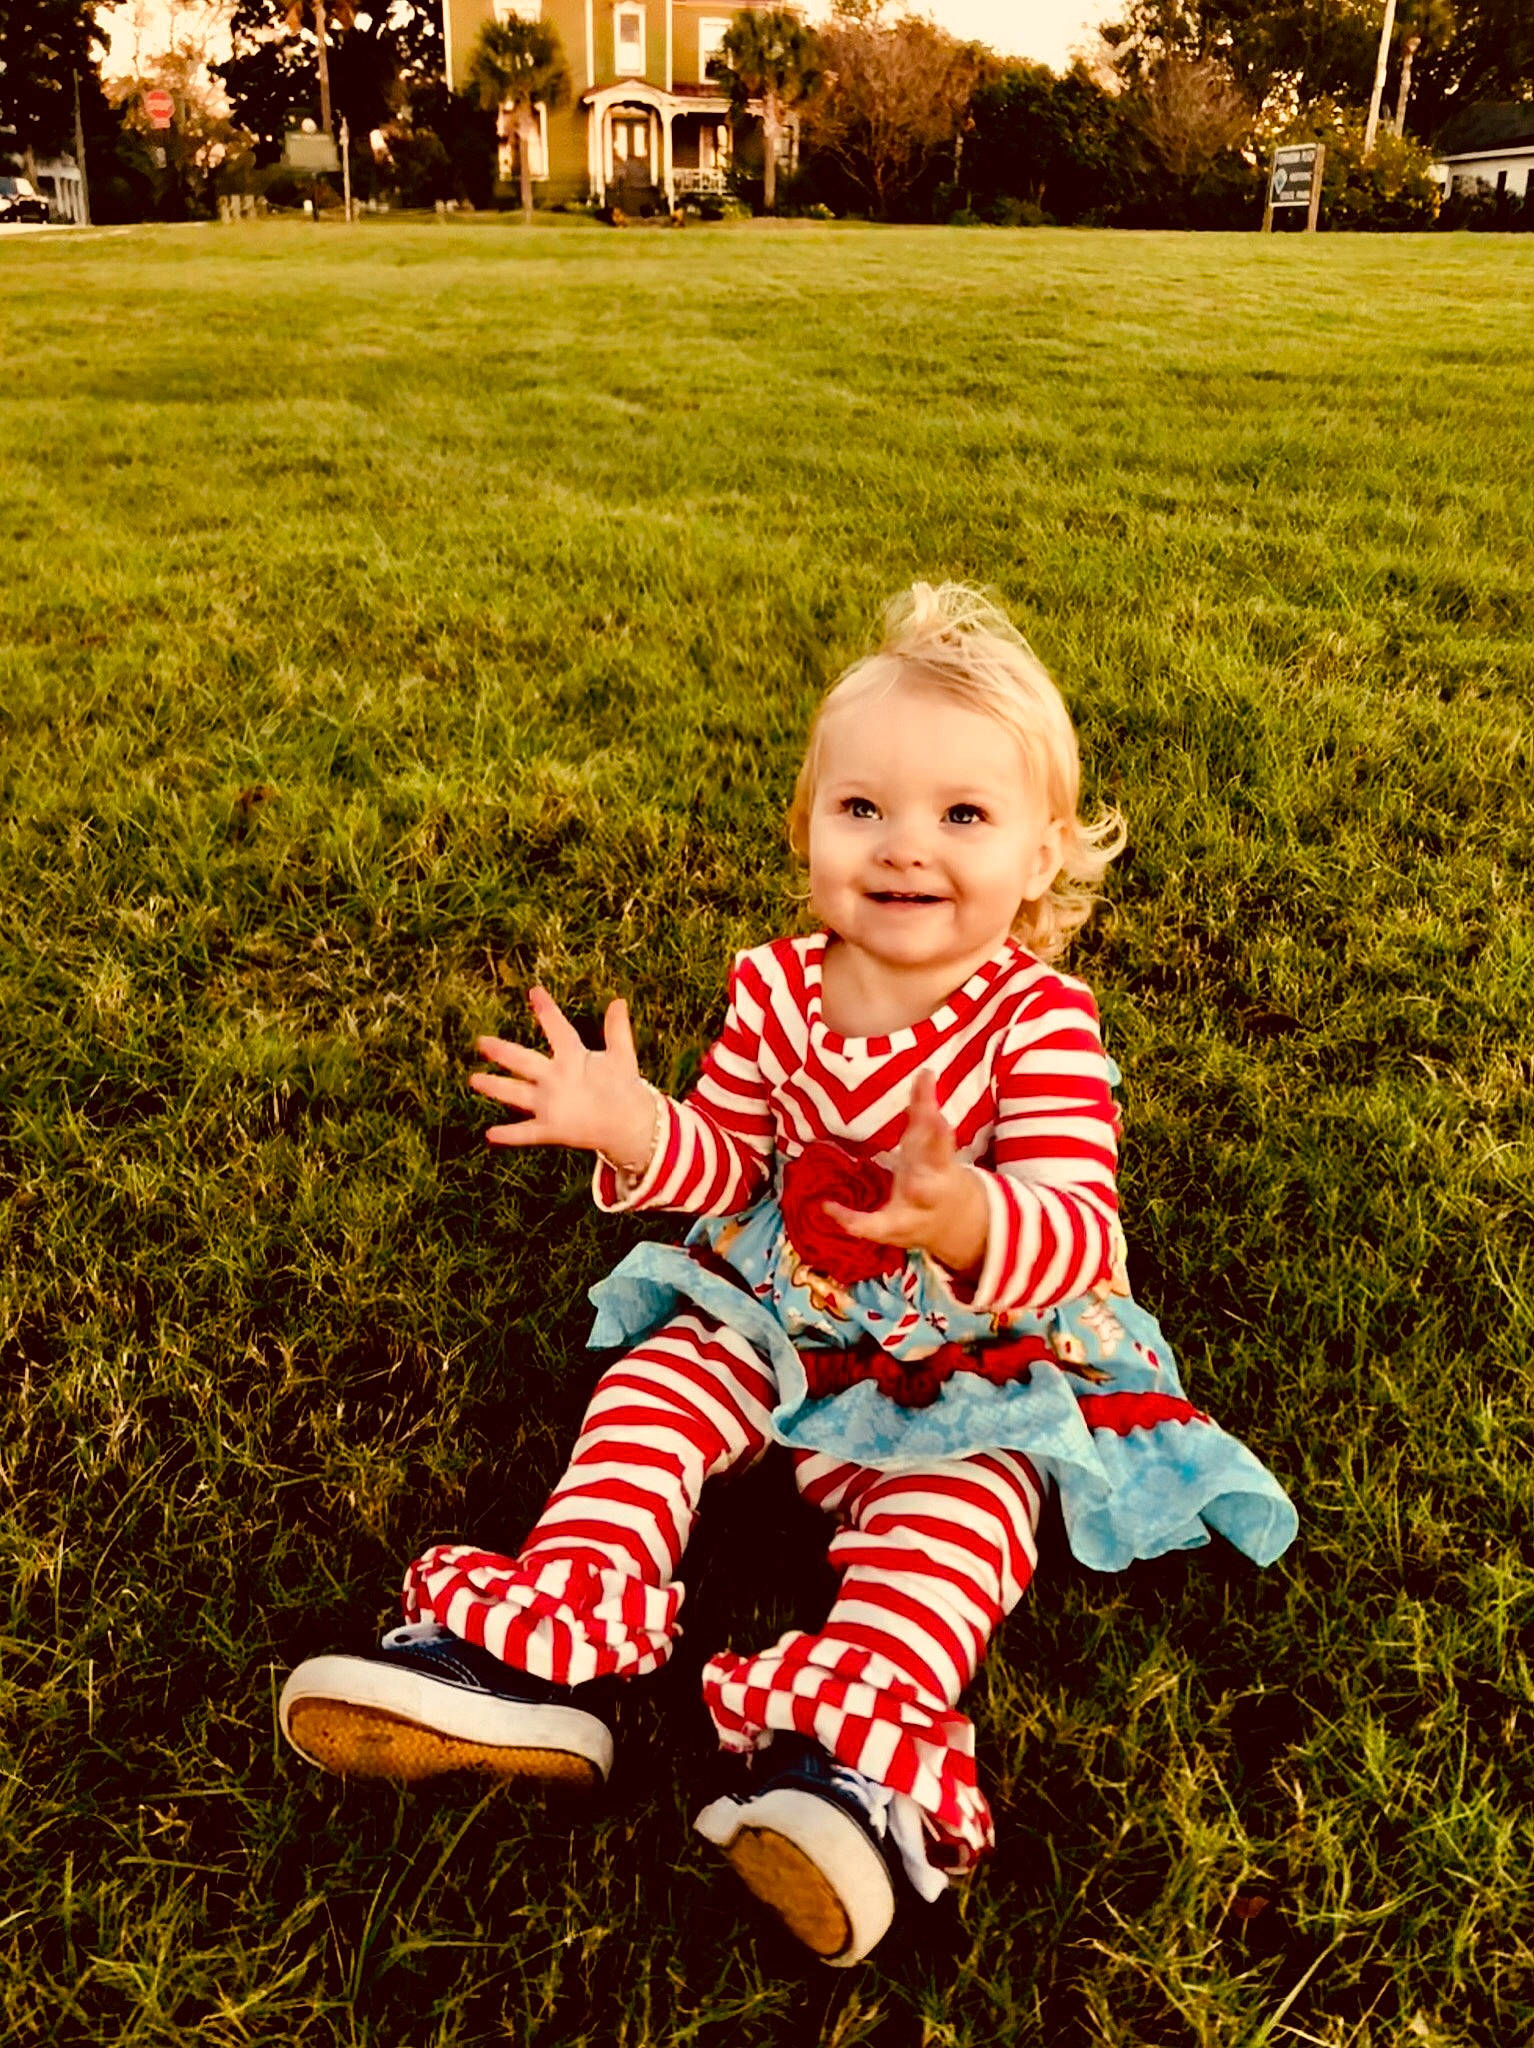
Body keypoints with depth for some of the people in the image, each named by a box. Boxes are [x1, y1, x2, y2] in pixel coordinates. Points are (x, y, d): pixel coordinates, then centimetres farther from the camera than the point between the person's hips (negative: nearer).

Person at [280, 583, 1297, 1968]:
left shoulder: (1041, 1024, -20)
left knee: (970, 1492, -27)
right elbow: (728, 1175, 1)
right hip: (777, 1316, 4)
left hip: (978, 1363, -4)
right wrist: (638, 1131, -22)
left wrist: (971, 1219, -53)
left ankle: (852, 1752, -36)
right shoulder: (776, 994, -7)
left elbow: (1080, 1237, -29)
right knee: (658, 1385, -10)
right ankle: (538, 1652, -15)